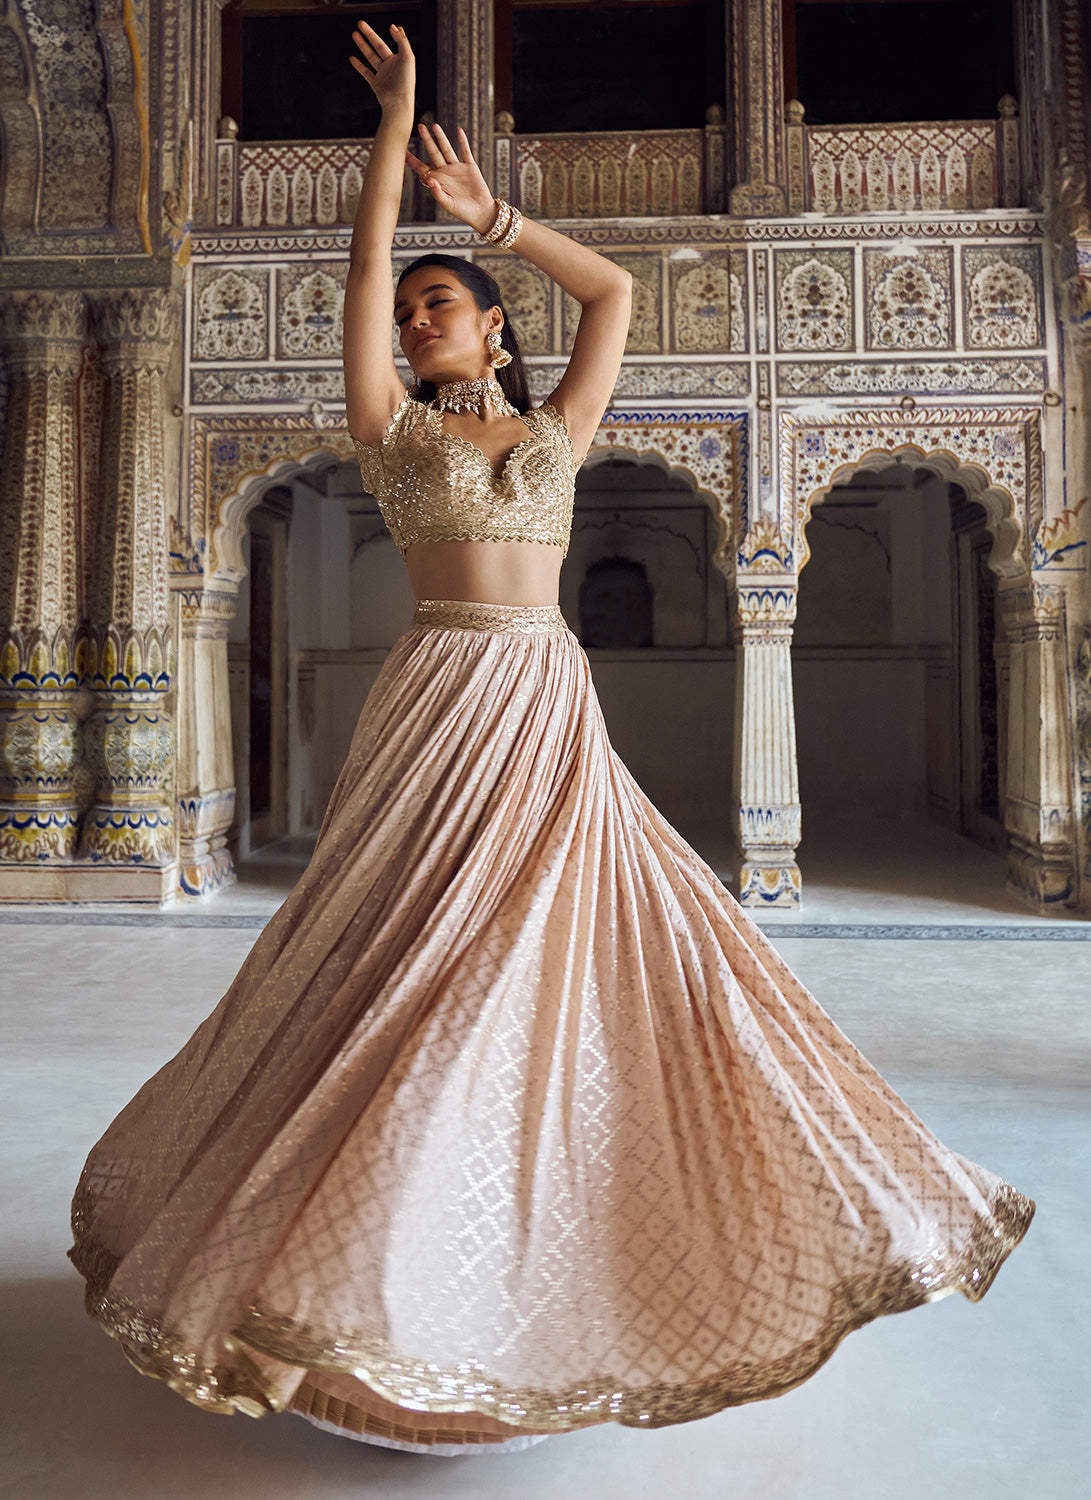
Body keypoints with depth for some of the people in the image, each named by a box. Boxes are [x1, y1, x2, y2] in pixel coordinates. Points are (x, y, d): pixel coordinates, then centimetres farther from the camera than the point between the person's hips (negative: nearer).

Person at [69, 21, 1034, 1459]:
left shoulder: (556, 429, 18)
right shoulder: (392, 427, 13)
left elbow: (614, 290, 24)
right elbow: (364, 263, 9)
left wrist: (493, 215, 27)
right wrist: (395, 116, 13)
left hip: (555, 717, 2)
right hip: (442, 705, -2)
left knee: (587, 955, 2)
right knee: (413, 969, -1)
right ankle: (375, 1248, 17)